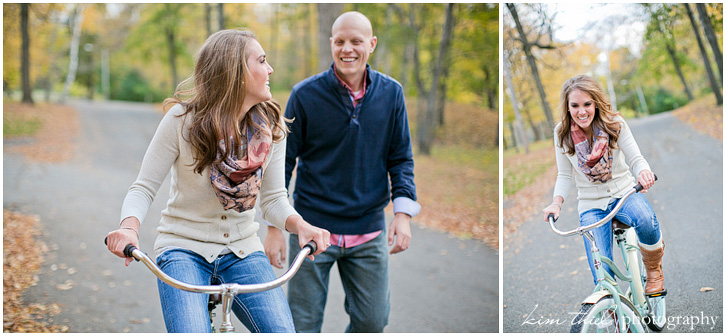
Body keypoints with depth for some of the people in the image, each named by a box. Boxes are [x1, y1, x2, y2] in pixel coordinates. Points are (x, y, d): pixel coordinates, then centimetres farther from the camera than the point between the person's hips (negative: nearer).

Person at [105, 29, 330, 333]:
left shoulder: (271, 127, -1)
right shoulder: (183, 119, -11)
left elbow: (273, 198, 2)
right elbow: (143, 188, -8)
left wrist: (300, 225, -20)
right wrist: (129, 227, -30)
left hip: (242, 251, 3)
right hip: (184, 249, -3)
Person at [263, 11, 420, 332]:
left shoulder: (391, 93, 0)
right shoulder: (305, 94, -7)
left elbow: (401, 158, 6)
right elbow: (283, 161, -2)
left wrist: (403, 212, -7)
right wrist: (274, 226, -4)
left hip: (369, 233, 2)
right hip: (312, 228, -2)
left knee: (372, 322, 7)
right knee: (303, 325, 5)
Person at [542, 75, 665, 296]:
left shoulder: (614, 123, -8)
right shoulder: (562, 133, -5)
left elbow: (636, 158, -8)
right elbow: (565, 174, 2)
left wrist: (644, 172, -32)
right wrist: (556, 202, -16)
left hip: (624, 193, 0)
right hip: (591, 204, 0)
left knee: (646, 222, -36)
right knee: (602, 274, -16)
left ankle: (653, 268, -3)